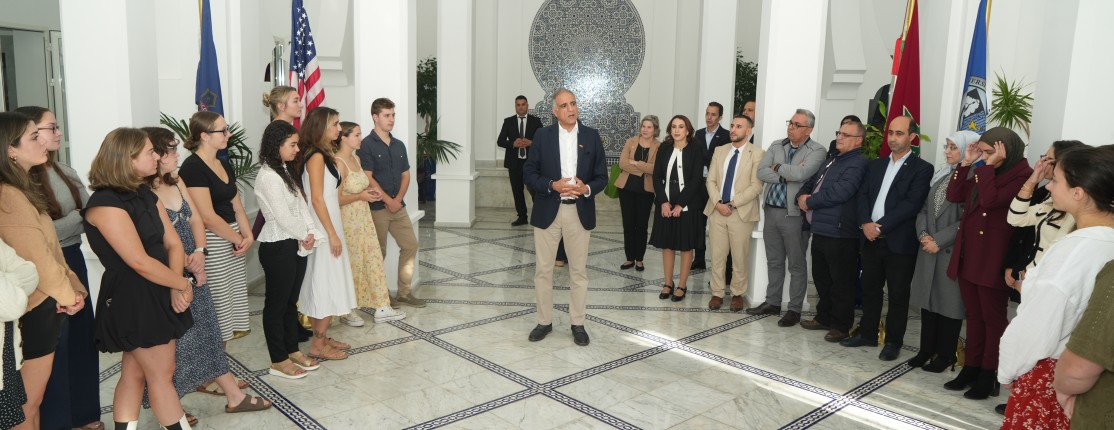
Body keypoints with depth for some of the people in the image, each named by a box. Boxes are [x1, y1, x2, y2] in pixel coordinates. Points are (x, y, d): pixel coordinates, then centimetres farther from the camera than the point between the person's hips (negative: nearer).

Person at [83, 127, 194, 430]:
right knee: (161, 374, 3)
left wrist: (176, 287, -11)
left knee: (134, 374, 13)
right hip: (132, 299, -8)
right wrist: (183, 284, -10)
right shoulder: (106, 203, -17)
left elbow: (173, 243, 5)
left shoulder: (147, 196, 11)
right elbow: (140, 262, -21)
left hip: (159, 294, 8)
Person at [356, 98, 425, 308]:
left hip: (398, 206, 6)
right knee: (378, 252, 2)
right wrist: (388, 201, -15)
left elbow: (405, 175, 10)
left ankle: (404, 292, 16)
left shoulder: (399, 145, 11)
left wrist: (398, 199, -5)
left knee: (410, 245, 6)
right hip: (376, 208, -6)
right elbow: (368, 178, -14)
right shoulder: (366, 145, -9)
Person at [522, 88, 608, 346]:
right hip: (547, 211, 0)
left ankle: (578, 323, 20)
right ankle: (544, 321, 21)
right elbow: (529, 173, 0)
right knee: (543, 269, 6)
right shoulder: (543, 135, 1)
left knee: (579, 270, 8)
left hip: (579, 212, 0)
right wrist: (552, 185, -17)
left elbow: (602, 177, 4)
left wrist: (587, 188, -17)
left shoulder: (591, 136, 3)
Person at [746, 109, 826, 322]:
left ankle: (794, 309, 15)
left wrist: (777, 167, -8)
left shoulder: (817, 151, -7)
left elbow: (800, 173, -24)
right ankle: (772, 302, 27)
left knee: (797, 265, 5)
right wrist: (786, 175, -14)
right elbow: (761, 172, -2)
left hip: (794, 214, -5)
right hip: (771, 210, 5)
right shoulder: (776, 146, 10)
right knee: (774, 261, 15)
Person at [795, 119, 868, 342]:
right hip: (820, 230, 9)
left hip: (840, 233, -9)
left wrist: (809, 201, -12)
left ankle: (841, 326, 13)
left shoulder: (857, 163, -12)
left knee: (841, 283, 2)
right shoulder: (832, 161, 19)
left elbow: (840, 192, -24)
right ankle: (824, 317, 32)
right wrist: (802, 196, 0)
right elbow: (810, 183, 23)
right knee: (821, 279, 18)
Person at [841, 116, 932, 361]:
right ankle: (867, 334, 27)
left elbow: (912, 204, -15)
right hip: (871, 239, 5)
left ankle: (893, 342, 16)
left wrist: (881, 226, -18)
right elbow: (863, 195, 6)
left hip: (900, 242, -5)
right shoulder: (876, 165, 14)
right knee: (870, 290, 14)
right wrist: (865, 223, -12)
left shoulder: (922, 169, -4)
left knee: (898, 295, 5)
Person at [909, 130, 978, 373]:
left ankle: (945, 354, 16)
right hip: (929, 249, 7)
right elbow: (924, 209, 13)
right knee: (928, 299, 12)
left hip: (953, 251, -7)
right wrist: (923, 234, -3)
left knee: (948, 301, 3)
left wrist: (939, 240, -15)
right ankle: (926, 350, 23)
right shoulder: (941, 176, 13)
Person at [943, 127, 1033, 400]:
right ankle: (970, 368, 23)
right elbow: (954, 195, 9)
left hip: (993, 259, -8)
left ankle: (988, 375, 14)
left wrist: (989, 167, -19)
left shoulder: (1022, 176, -12)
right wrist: (966, 164, 2)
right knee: (973, 315, 14)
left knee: (992, 318, 4)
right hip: (968, 254, 8)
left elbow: (990, 200, -25)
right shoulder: (984, 172, 13)